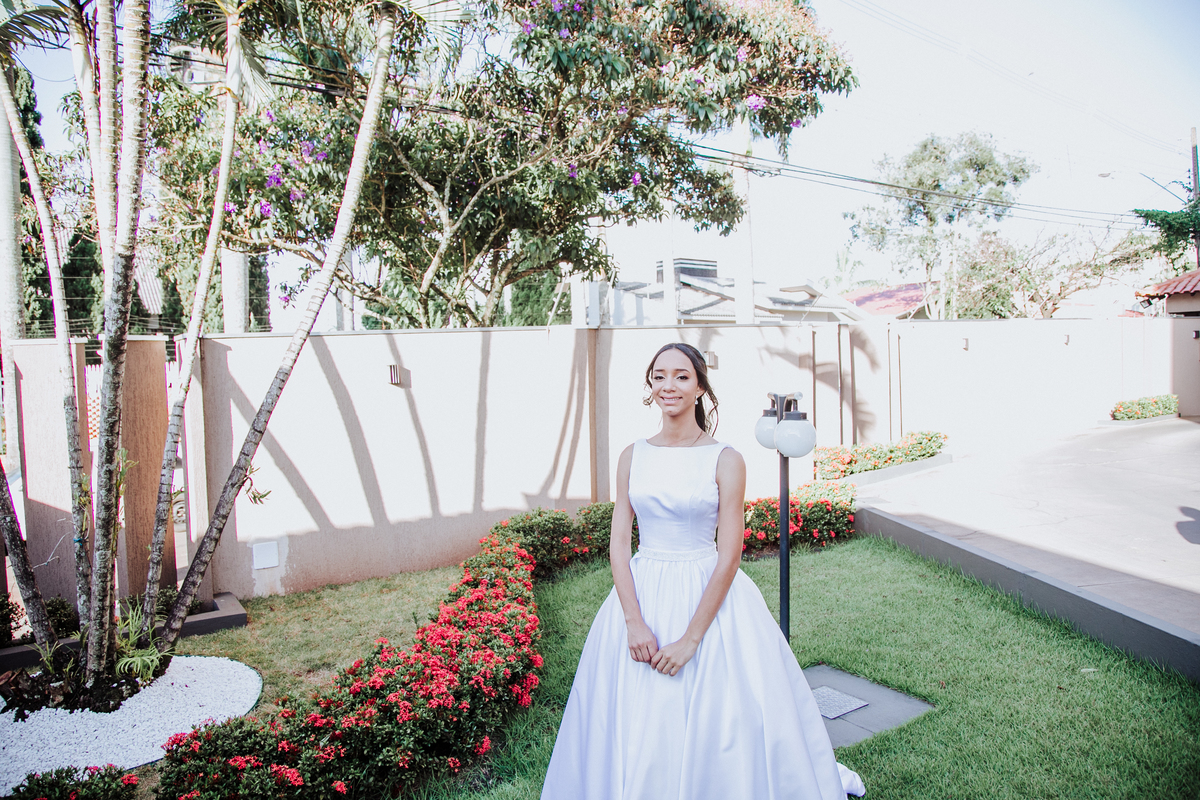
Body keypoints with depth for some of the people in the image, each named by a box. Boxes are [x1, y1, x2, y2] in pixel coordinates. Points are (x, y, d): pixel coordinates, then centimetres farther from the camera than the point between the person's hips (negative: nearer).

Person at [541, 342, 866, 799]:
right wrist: (634, 622, -11)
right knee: (637, 726, 13)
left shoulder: (725, 461, -8)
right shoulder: (633, 456, 1)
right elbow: (619, 543, 0)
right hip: (642, 595, 3)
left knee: (722, 721, 7)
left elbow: (729, 555, -11)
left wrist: (691, 638, -15)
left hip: (710, 597, -3)